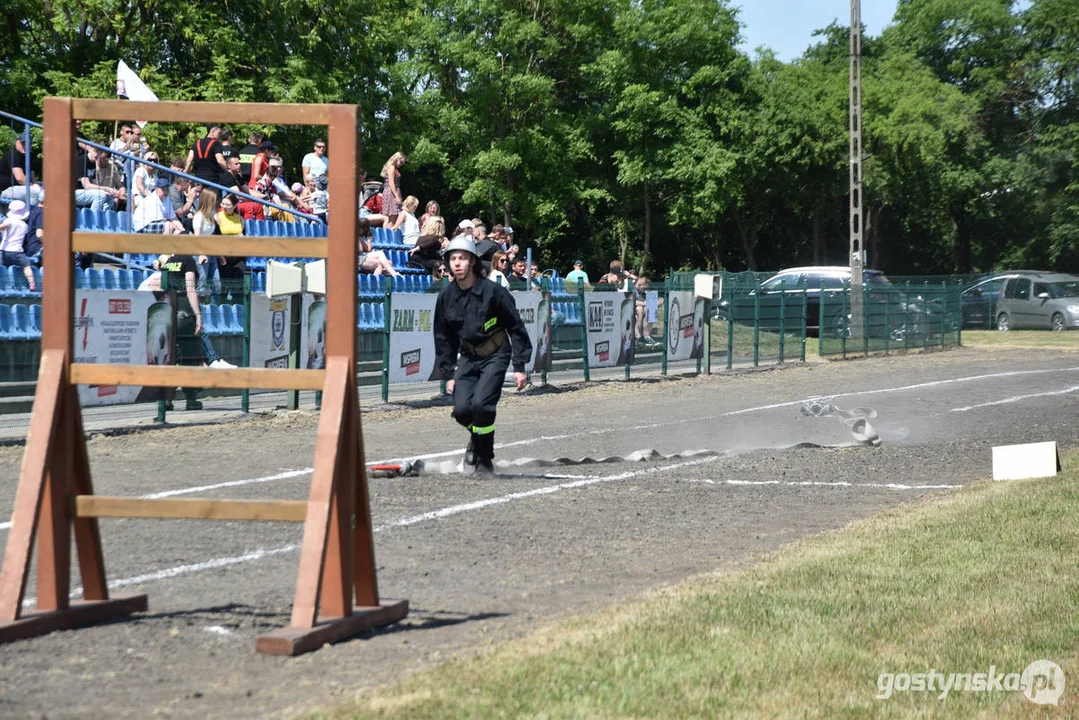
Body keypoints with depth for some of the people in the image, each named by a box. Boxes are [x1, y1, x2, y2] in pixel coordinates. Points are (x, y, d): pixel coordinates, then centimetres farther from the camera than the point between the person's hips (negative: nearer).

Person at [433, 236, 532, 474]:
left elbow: (516, 328, -6)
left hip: (495, 356, -4)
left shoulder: (493, 291, -11)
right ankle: (477, 439, 23)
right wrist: (448, 374, 9)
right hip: (468, 357, 4)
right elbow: (443, 338, 12)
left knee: (481, 404, -23)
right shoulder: (446, 297, 1)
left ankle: (485, 460, -6)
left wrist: (520, 367, -8)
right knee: (461, 410, -12)